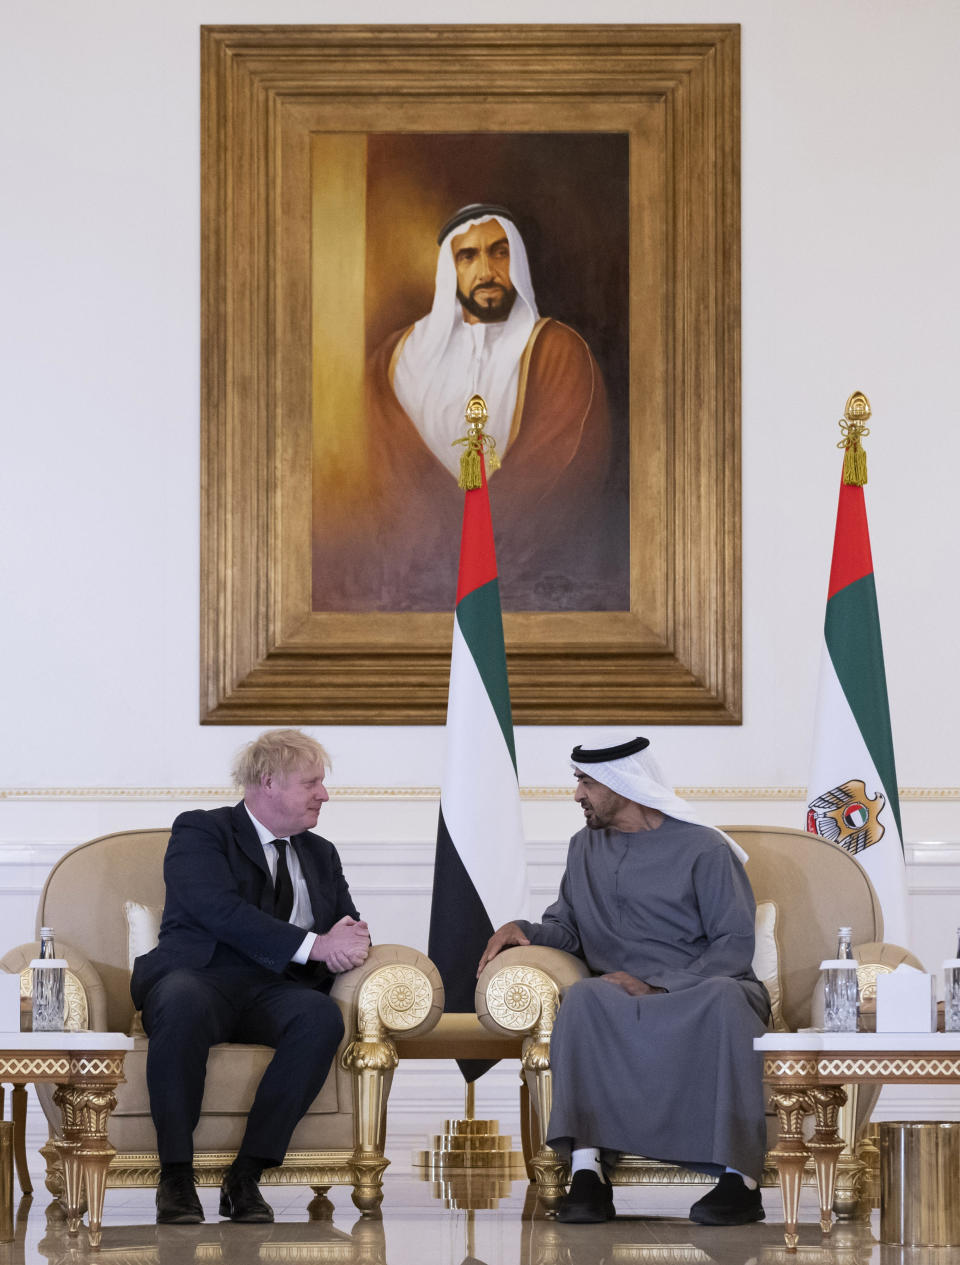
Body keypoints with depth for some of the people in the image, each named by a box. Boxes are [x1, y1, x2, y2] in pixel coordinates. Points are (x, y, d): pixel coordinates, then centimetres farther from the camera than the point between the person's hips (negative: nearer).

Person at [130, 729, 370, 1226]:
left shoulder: (321, 855, 25)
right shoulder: (200, 832, 5)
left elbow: (349, 925, 20)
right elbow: (220, 911, -12)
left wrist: (352, 942, -8)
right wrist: (313, 945, -17)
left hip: (273, 995, 5)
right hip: (200, 978, -4)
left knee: (322, 1015, -31)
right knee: (185, 1004, -41)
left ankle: (247, 1175, -28)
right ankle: (175, 1175, -30)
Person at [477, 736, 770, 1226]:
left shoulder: (703, 849, 0)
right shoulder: (585, 847, 18)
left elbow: (736, 944, -7)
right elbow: (567, 929, 21)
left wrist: (658, 986, -18)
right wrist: (525, 930, -2)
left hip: (701, 989, -3)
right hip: (624, 996, 3)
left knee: (725, 998, -40)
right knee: (583, 997, -33)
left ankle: (741, 1178, -42)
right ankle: (587, 1169, -44)